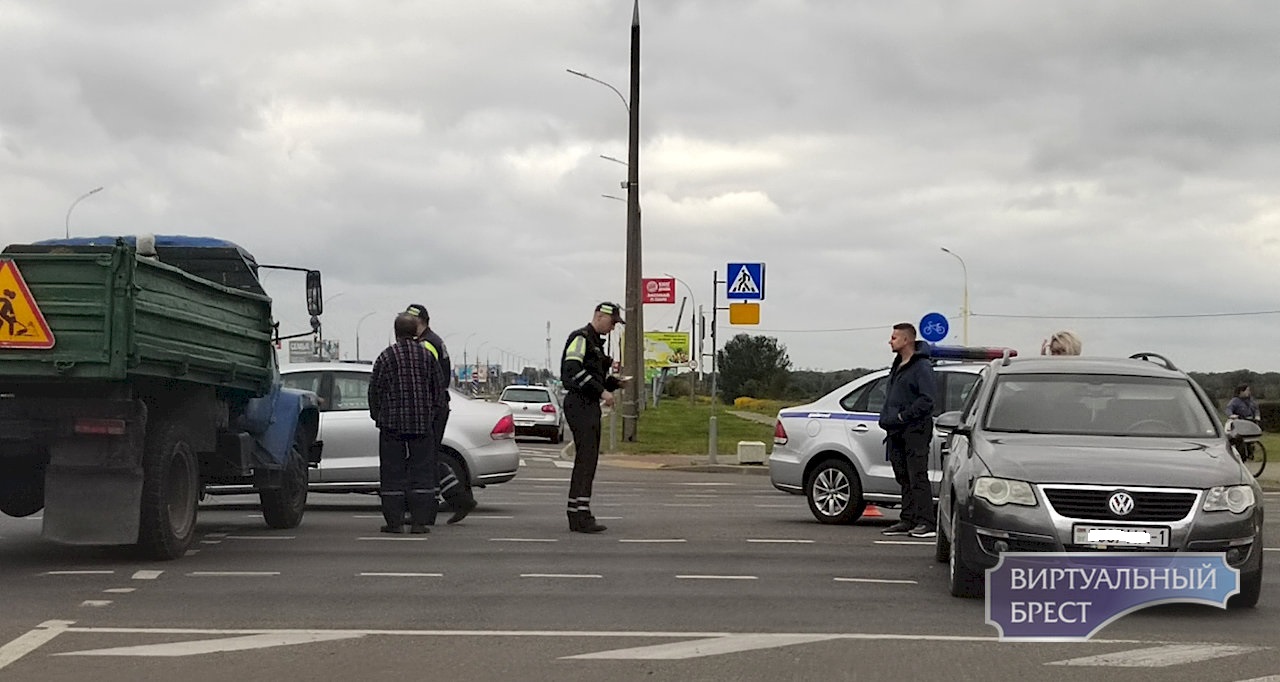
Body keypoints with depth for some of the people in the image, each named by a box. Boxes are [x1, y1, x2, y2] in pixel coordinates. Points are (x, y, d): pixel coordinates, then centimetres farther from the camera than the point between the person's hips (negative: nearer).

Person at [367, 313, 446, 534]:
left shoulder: (387, 357, -5)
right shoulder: (427, 356, 3)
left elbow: (374, 390, -1)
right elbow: (438, 387, 9)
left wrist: (377, 415, 14)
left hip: (392, 424, -2)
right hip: (422, 423, 2)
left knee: (392, 474, 3)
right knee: (421, 472, 6)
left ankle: (394, 522, 2)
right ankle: (420, 521, 3)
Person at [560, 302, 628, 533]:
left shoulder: (596, 343, 23)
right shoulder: (580, 338, -8)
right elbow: (573, 370, -22)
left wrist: (614, 382, 9)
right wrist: (602, 391, -22)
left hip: (590, 406, 11)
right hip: (580, 404, -11)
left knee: (585, 461, 9)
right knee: (587, 459, -16)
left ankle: (576, 515, 12)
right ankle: (582, 516, -20)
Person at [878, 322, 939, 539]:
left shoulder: (921, 367, -10)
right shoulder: (898, 365, 18)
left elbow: (928, 399, -18)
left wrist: (902, 416, -18)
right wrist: (887, 418, 11)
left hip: (915, 431, -9)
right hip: (897, 432, 9)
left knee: (918, 477, -11)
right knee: (904, 479, 11)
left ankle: (927, 522, -11)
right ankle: (908, 521, 15)